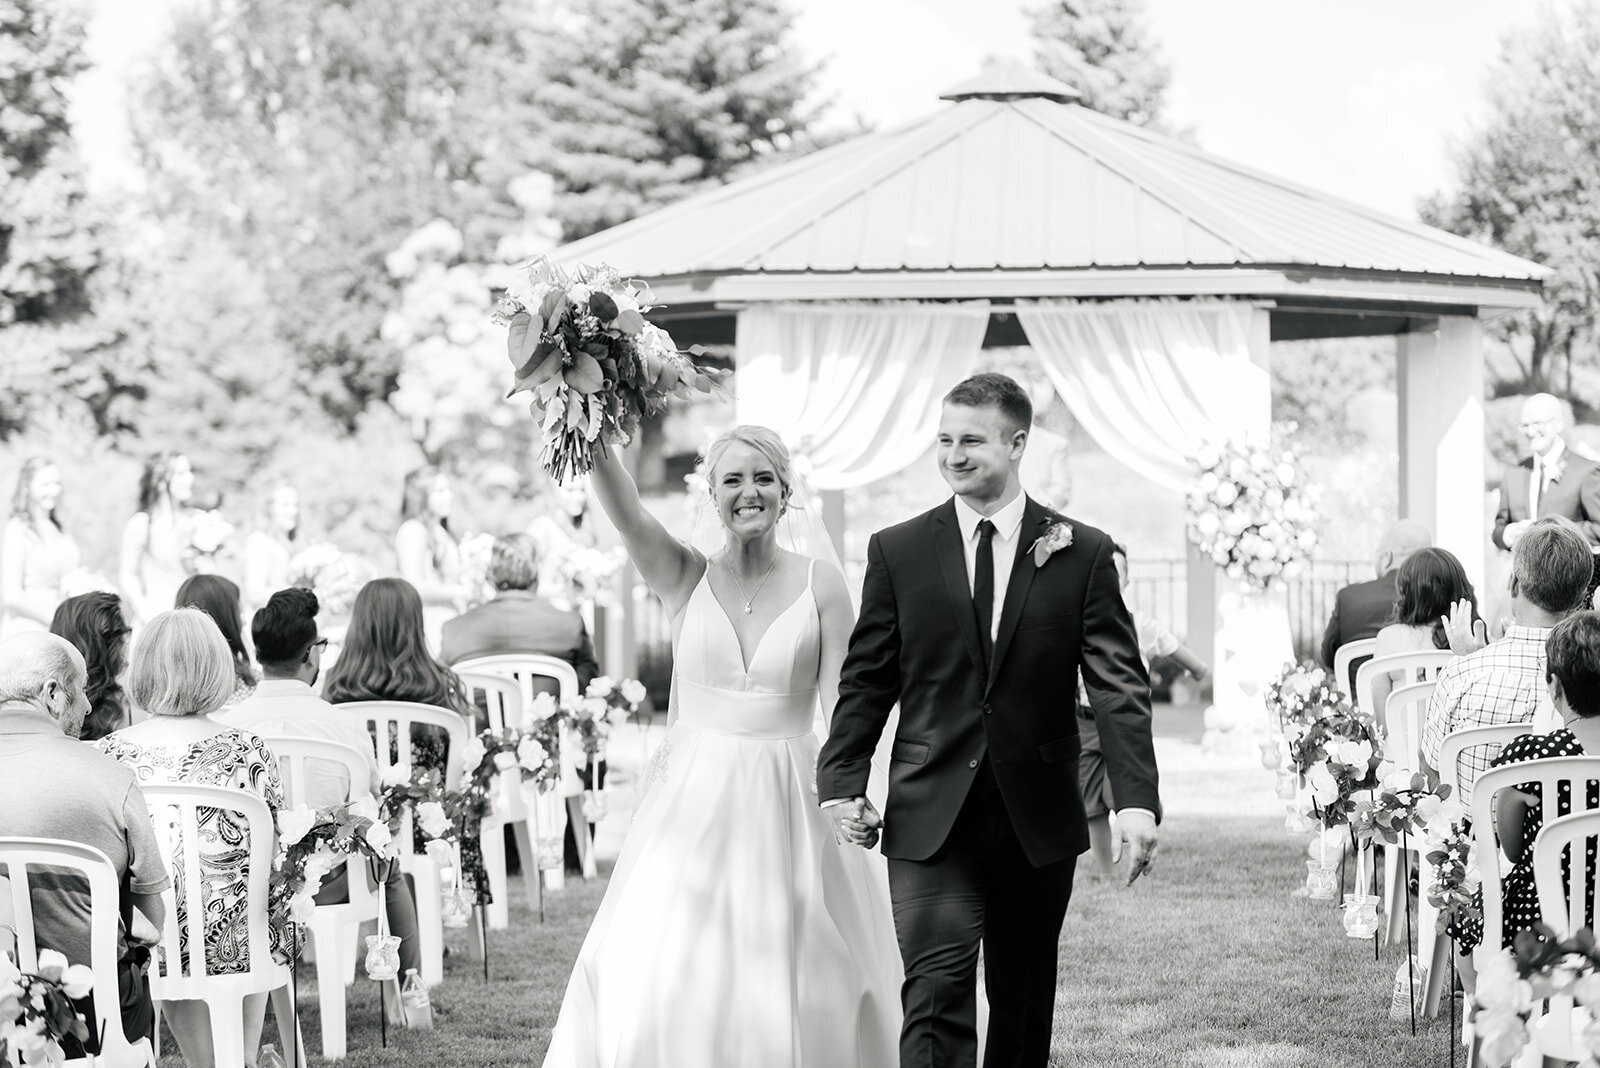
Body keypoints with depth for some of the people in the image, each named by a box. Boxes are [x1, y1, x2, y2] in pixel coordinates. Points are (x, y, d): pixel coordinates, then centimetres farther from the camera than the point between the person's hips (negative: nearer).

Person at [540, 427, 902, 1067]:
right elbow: (625, 513, -15)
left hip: (789, 805, 0)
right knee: (658, 982, -6)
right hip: (693, 801, 0)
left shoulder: (820, 587, 1)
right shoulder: (684, 579, 2)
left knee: (783, 986, 0)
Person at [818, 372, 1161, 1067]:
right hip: (929, 821, -1)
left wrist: (1136, 799, -16)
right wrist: (842, 784, -3)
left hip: (1040, 824, 1)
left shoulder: (1083, 554, 2)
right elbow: (865, 681, 8)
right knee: (935, 998, -11)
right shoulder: (896, 552, 5)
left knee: (1025, 1004, 11)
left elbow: (1118, 686, -4)